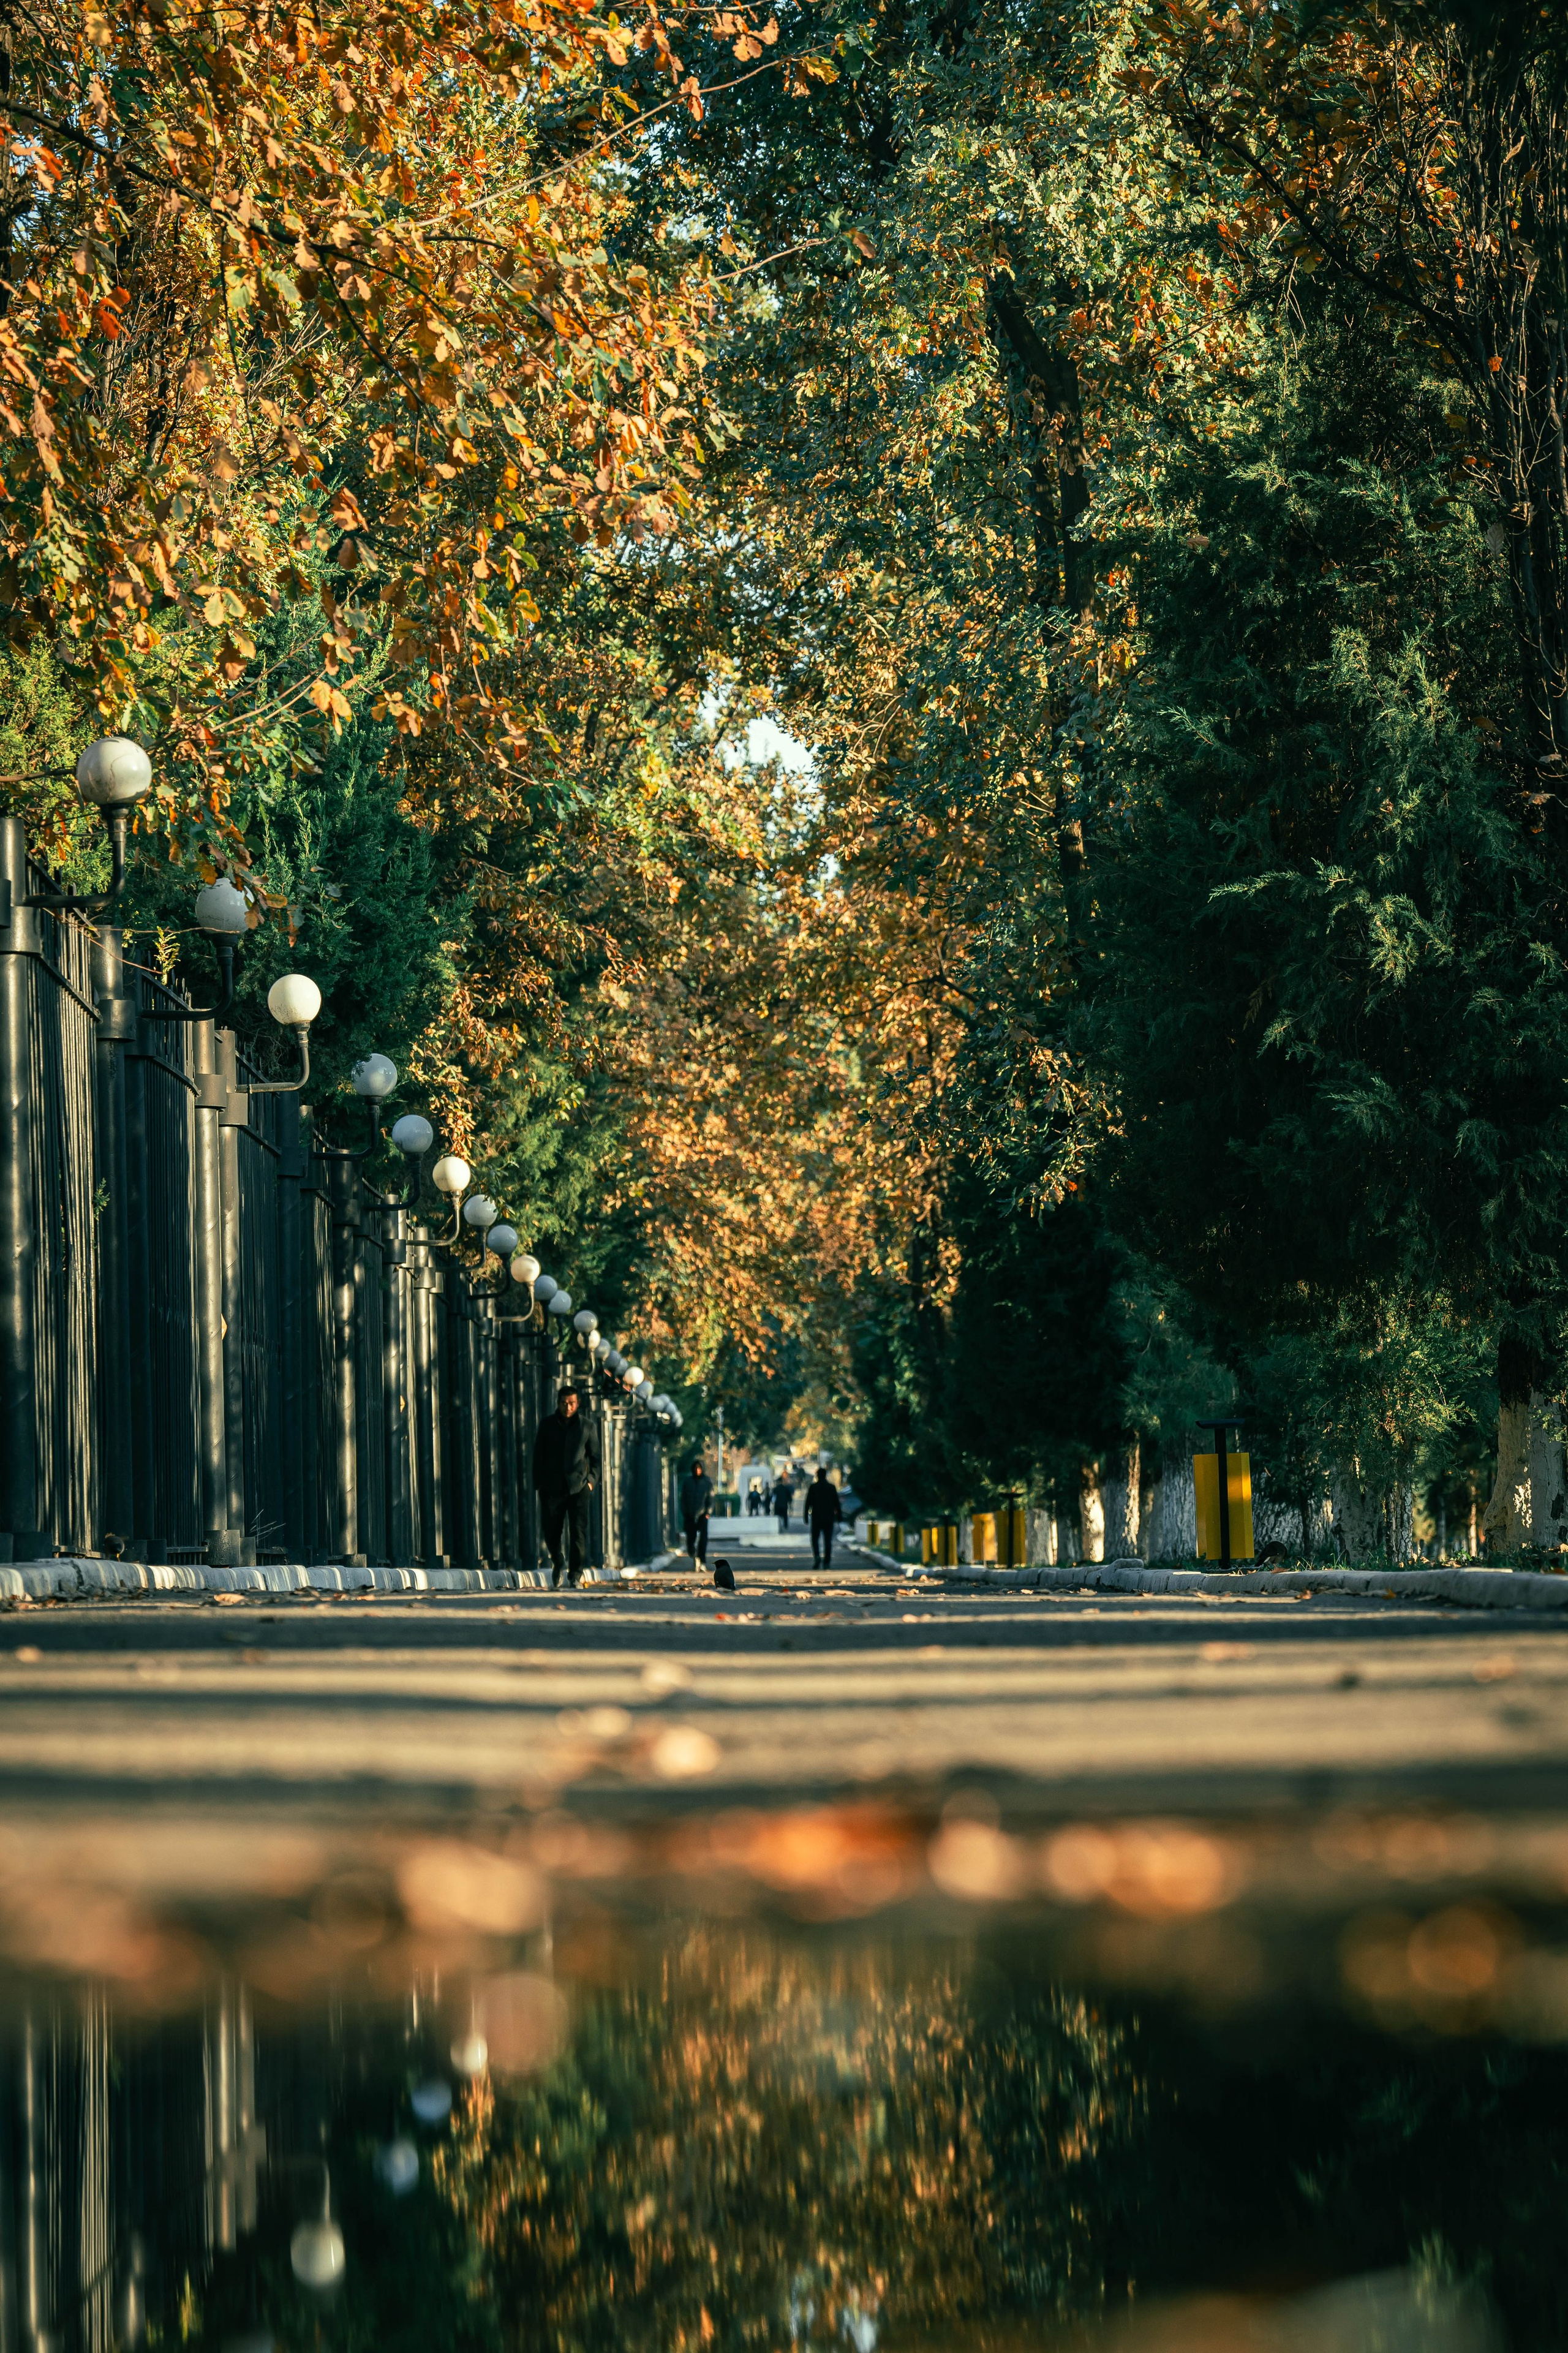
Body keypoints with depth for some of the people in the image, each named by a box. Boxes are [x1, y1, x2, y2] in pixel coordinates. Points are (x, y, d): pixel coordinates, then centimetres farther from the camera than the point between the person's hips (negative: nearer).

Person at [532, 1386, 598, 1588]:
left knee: (578, 1532, -9)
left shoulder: (587, 1426, 4)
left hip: (578, 1487, -1)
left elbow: (595, 1456, 9)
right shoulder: (547, 1425, 5)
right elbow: (538, 1456, 8)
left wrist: (591, 1479, -5)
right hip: (553, 1487, 1)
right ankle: (557, 1562, 33)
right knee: (551, 1531, 4)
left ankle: (575, 1575, -6)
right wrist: (539, 1484, 2)